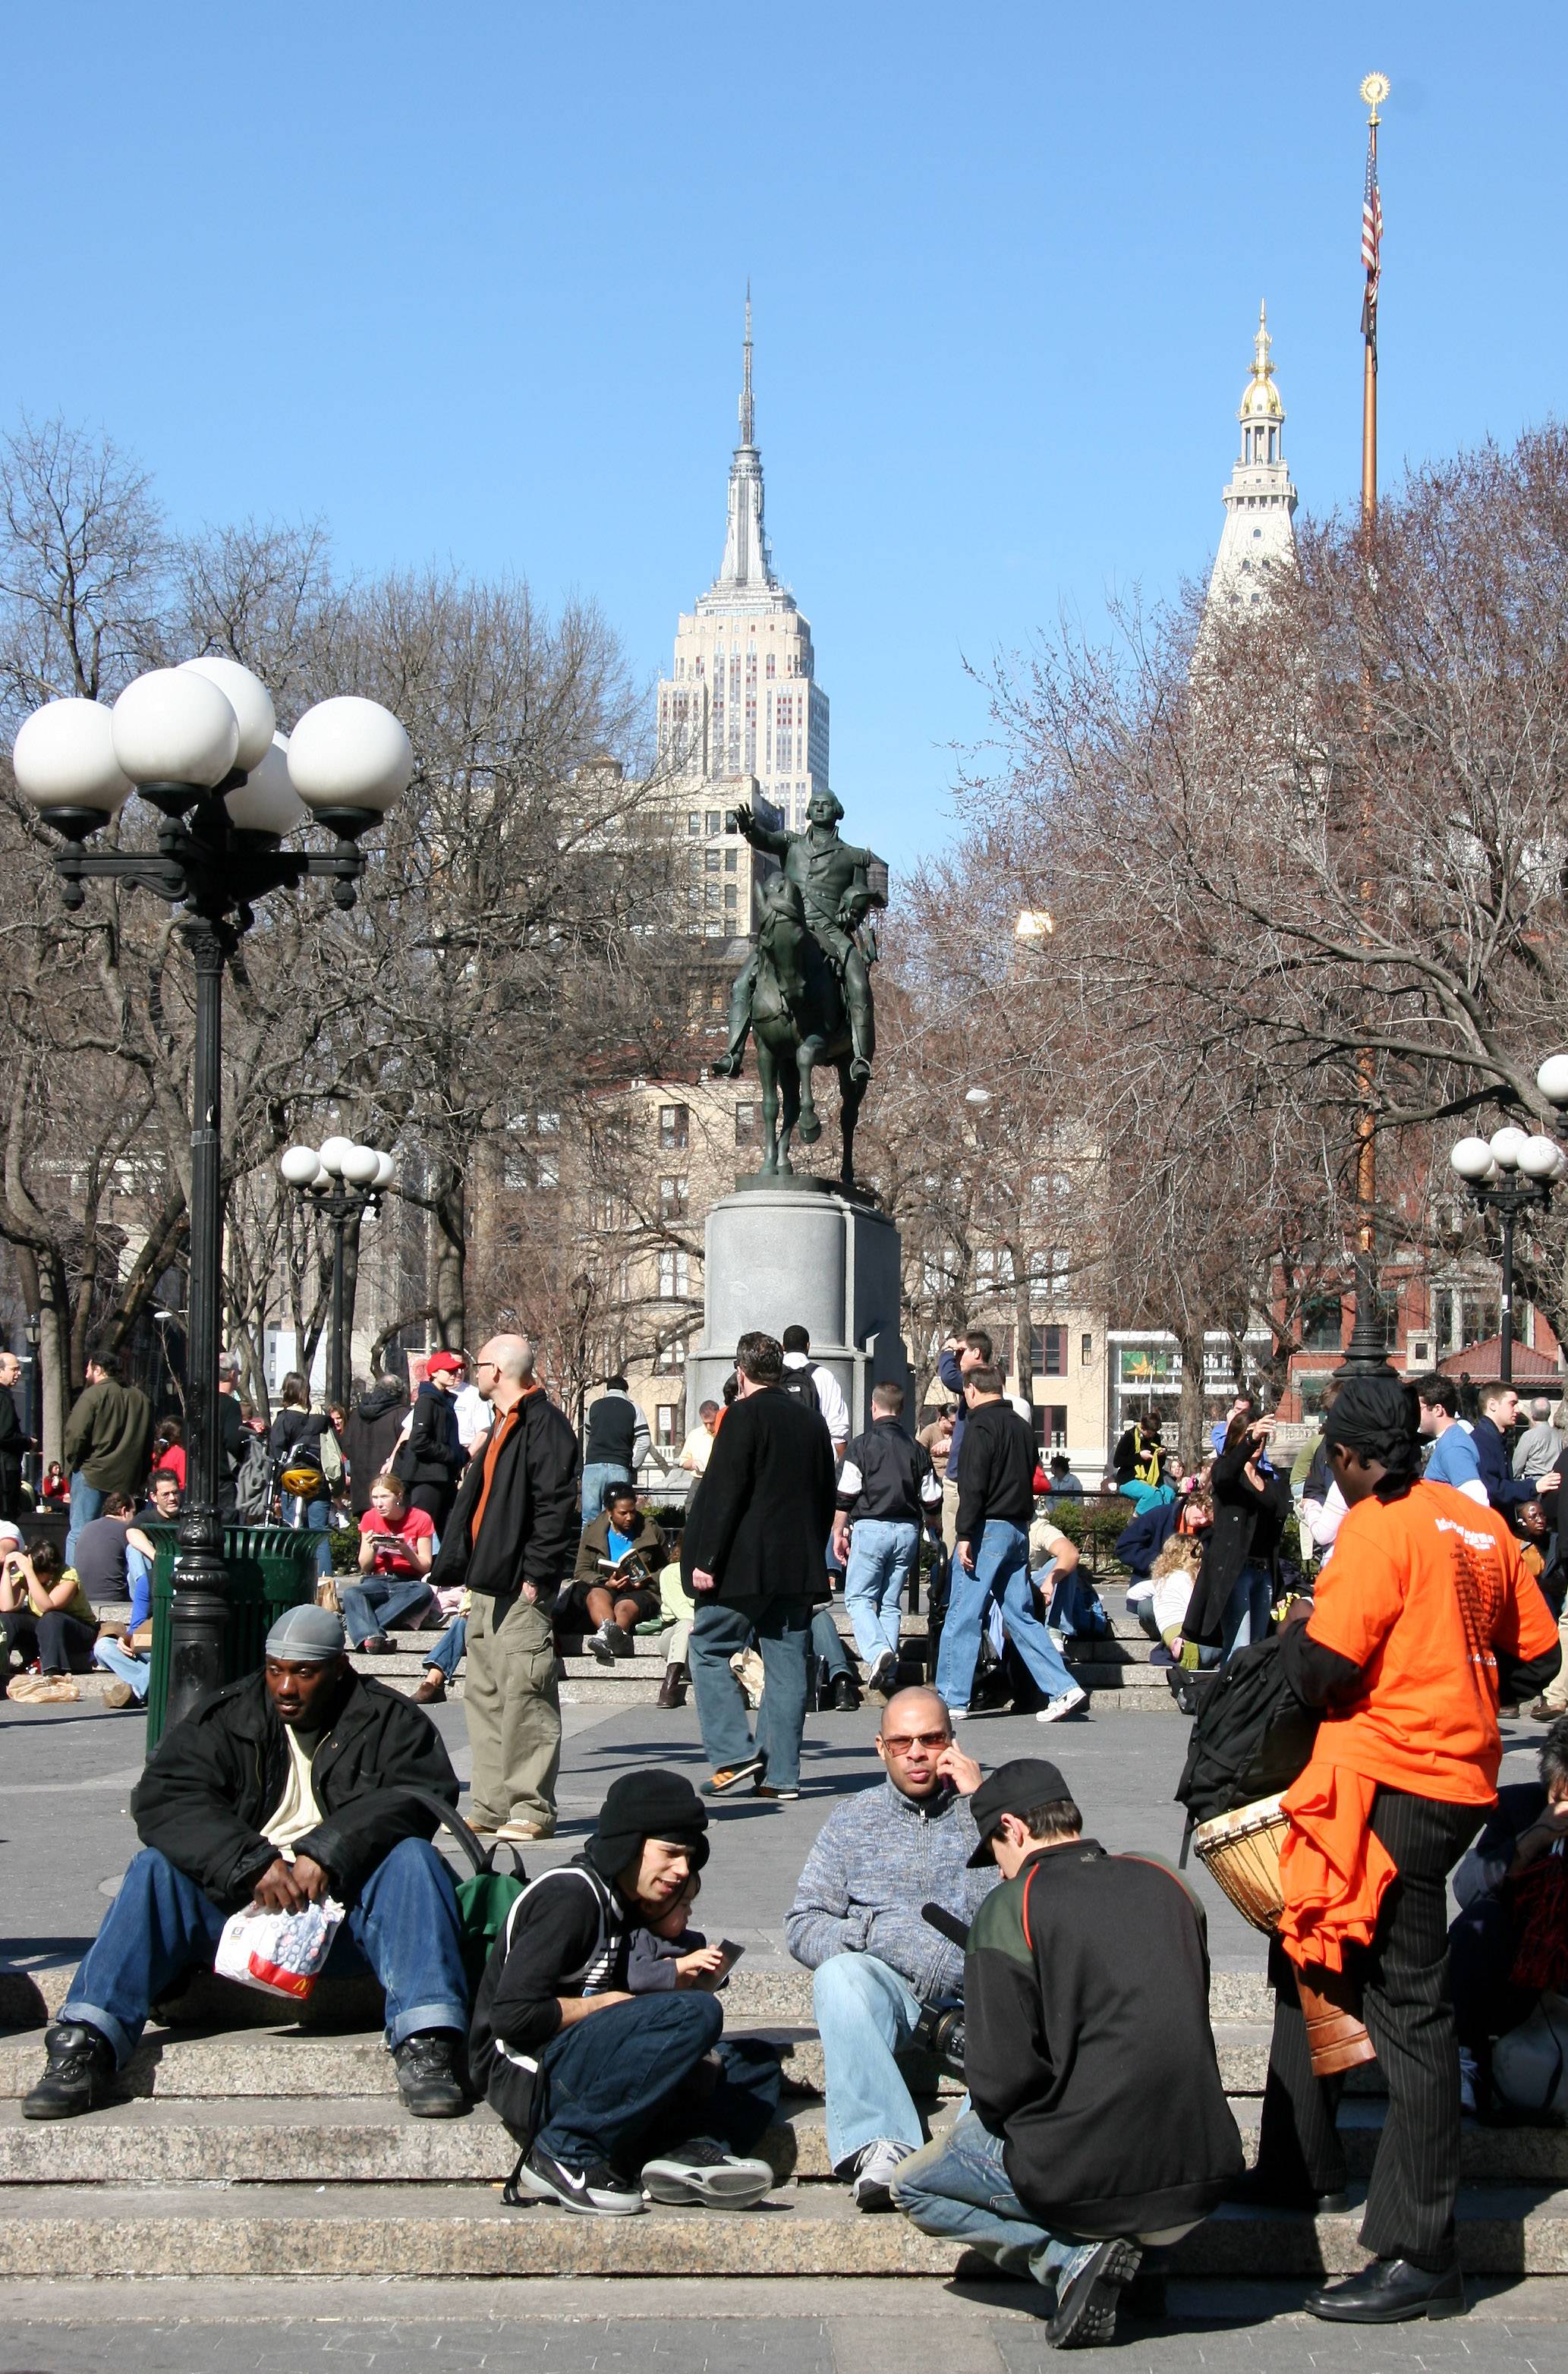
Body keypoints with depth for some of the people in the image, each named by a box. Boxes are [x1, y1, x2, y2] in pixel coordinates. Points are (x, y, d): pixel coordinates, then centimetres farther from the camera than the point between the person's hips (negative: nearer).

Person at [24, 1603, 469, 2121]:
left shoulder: (389, 1721, 5)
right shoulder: (225, 1719, 7)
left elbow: (426, 1793, -13)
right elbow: (163, 1798, -9)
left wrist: (326, 1853, -27)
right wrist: (252, 1864, -25)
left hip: (346, 1900, -1)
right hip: (240, 1899, 1)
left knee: (412, 1860, -27)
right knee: (157, 1869, -21)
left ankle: (424, 2044, -42)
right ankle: (85, 2044, -33)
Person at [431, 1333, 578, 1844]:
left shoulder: (544, 1424, -9)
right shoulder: (501, 1428, 21)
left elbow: (555, 1505, -17)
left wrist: (536, 1575, -21)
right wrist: (451, 1572, 20)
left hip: (522, 1589, -10)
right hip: (487, 1585, 10)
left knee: (524, 1695, -9)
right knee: (484, 1695, 11)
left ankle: (532, 1810, -6)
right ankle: (492, 1806, 16)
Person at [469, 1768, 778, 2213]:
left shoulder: (625, 1906, 19)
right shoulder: (569, 1896, -11)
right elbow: (512, 2014, -20)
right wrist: (604, 2005, -8)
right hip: (529, 2078, -10)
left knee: (756, 2065, 8)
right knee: (695, 2014, -27)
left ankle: (690, 2154, -23)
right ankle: (563, 2154, -23)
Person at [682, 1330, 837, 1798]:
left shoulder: (744, 1416, -10)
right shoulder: (812, 1422, 12)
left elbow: (724, 1492, -15)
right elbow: (827, 1498, 18)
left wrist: (706, 1561, -12)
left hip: (744, 1565, -6)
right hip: (799, 1567, 6)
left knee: (709, 1652, 5)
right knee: (787, 1665, 6)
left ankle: (733, 1752, -6)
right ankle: (780, 1774, 6)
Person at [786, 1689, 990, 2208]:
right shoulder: (852, 1820, 18)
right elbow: (803, 1925, 8)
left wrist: (978, 1804, -2)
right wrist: (880, 1934, -10)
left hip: (978, 1982, 0)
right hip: (888, 1983, 1)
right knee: (837, 1975, -33)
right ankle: (880, 2147, -46)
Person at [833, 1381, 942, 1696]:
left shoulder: (861, 1446, -4)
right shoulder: (917, 1451, 7)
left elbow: (845, 1496, -6)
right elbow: (932, 1504, 10)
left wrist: (839, 1532, 5)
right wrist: (919, 1523, 30)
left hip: (871, 1528, -4)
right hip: (907, 1531, 4)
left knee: (858, 1597, 3)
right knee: (891, 1602, 11)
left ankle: (877, 1650, -21)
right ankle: (888, 1671, 6)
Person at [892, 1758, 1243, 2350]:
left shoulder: (1010, 1908, -9)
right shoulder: (1163, 1882, 9)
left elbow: (1000, 2081, -14)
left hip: (1092, 2179, -7)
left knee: (912, 2187, 19)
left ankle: (1069, 2257, -3)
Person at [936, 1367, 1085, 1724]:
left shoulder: (981, 1426, -10)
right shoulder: (1021, 1426, 15)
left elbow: (973, 1487, -17)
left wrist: (965, 1535, -17)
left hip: (988, 1529, -8)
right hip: (1019, 1529, 8)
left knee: (962, 1614, -2)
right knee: (1021, 1614, 11)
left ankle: (952, 1699, 0)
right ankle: (1063, 1689, 3)